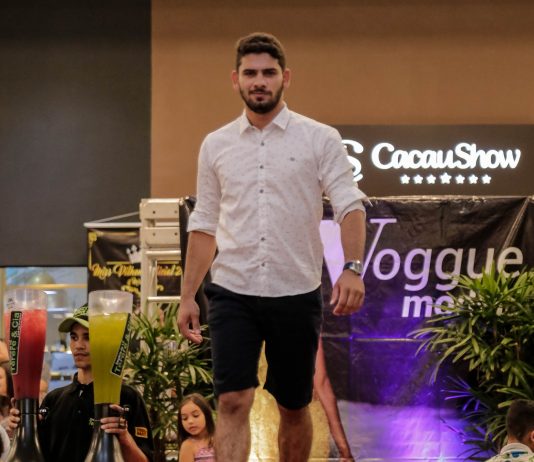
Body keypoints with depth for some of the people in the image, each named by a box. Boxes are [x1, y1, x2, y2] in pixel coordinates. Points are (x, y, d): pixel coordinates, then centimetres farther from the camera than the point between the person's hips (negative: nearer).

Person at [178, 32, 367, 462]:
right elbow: (204, 225, 13)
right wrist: (188, 296, 8)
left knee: (294, 408, 10)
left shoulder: (320, 139, -1)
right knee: (233, 403, -11)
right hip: (233, 293, 1)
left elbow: (350, 204, -10)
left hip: (297, 294, -1)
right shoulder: (216, 145, 9)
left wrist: (353, 268, -27)